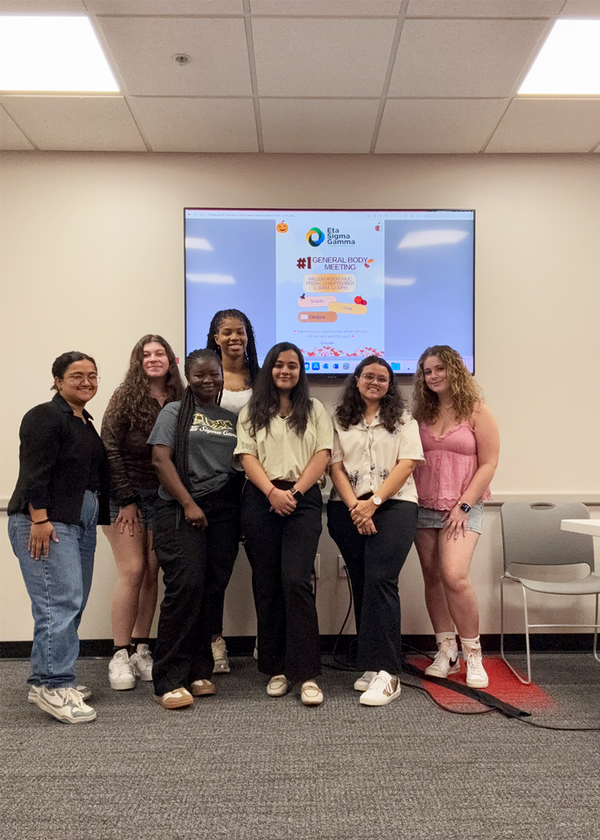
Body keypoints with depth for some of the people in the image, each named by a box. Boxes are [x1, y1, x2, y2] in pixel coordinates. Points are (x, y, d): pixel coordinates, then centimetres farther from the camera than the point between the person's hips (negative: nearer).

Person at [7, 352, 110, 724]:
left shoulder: (86, 424, 19)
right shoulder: (45, 417, -8)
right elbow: (34, 472, -16)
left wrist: (99, 516, 19)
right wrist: (39, 519, -22)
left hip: (81, 524, 9)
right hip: (46, 524, -9)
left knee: (73, 603, 10)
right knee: (60, 601, -11)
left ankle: (47, 679, 20)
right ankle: (53, 685, -4)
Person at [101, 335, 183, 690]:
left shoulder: (180, 402, 3)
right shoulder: (126, 397, -5)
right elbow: (110, 449, -7)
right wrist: (126, 500, -10)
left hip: (163, 498, 3)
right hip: (127, 496, -3)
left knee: (152, 573, 4)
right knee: (133, 571, -7)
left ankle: (141, 649, 16)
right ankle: (121, 655, 4)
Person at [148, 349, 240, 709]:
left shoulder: (233, 419, 17)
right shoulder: (174, 412, 7)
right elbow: (161, 459, -3)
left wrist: (245, 514, 5)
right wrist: (189, 504, -10)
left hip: (223, 512, 4)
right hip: (181, 510, -3)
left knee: (209, 592, 4)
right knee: (185, 587, -12)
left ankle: (198, 672, 16)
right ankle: (170, 680, -2)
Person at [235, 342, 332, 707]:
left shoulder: (314, 410, 14)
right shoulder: (252, 413, 15)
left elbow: (323, 454, 4)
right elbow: (247, 456, 3)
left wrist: (295, 491, -9)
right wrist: (272, 491, -12)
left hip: (303, 499, -1)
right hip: (261, 500, 2)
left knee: (296, 581, -13)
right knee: (267, 585, 4)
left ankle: (307, 674, -5)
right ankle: (277, 669, 16)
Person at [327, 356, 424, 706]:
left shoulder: (403, 420, 11)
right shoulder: (340, 421, 14)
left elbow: (407, 464, -1)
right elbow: (336, 466, 5)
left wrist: (374, 502, -12)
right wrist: (354, 506, -9)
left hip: (394, 506, -2)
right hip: (349, 510, 3)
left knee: (380, 581, -15)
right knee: (362, 585, 6)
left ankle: (386, 673, -13)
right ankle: (372, 666, 15)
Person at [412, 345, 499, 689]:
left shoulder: (477, 411, -1)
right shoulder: (422, 413, 11)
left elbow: (488, 464, -5)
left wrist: (464, 505, -12)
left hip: (462, 508, -4)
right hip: (424, 506, 4)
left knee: (454, 576, -17)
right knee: (432, 578, 5)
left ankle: (473, 654, 1)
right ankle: (446, 651, 19)